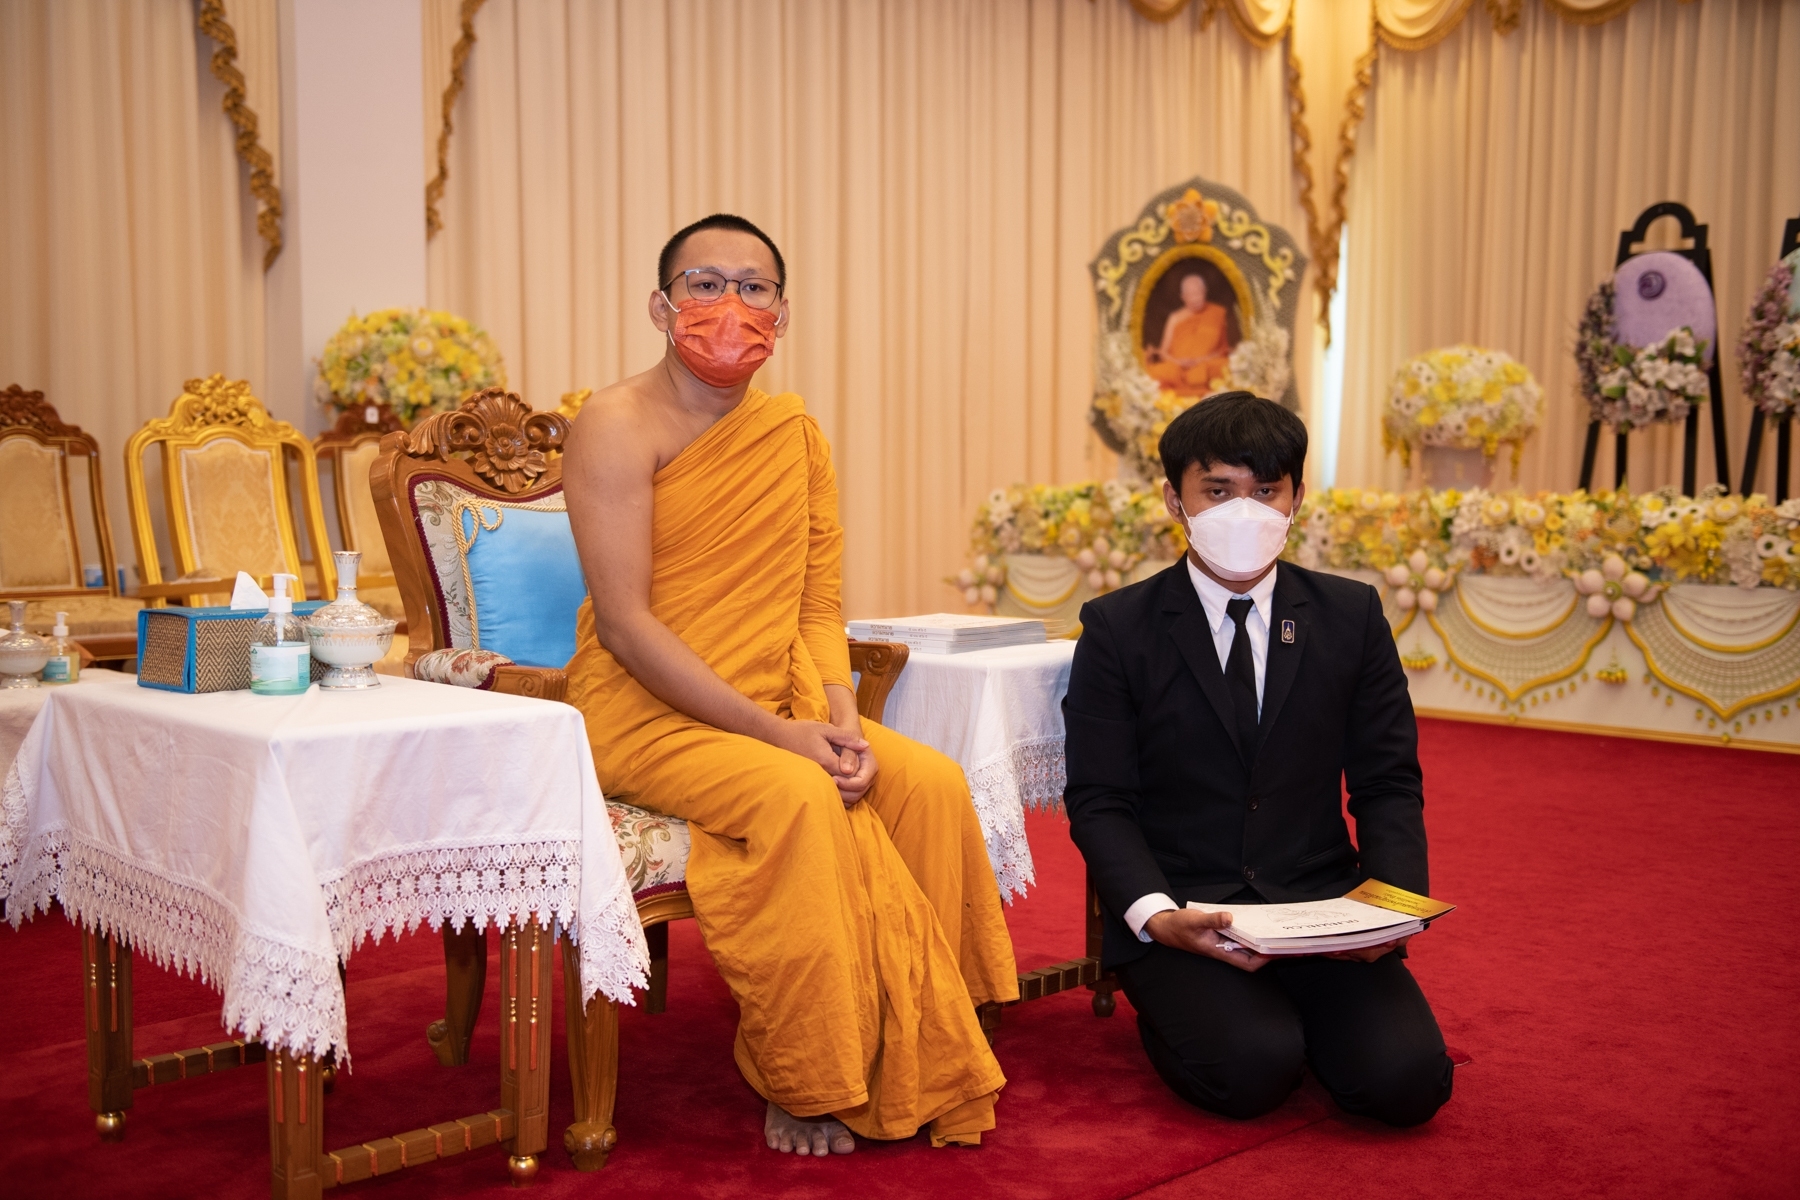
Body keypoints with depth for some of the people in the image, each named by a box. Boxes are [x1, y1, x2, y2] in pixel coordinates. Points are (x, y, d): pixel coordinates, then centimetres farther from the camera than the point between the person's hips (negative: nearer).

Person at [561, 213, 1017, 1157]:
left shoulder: (794, 433, 9)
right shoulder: (621, 425, -10)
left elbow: (816, 611, 9)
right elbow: (624, 624, -17)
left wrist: (842, 720, -11)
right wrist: (776, 733, -22)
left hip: (777, 712, 6)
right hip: (644, 717, -6)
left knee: (930, 783, -15)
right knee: (799, 800, -31)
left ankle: (914, 1061, -2)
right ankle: (805, 1088, -13)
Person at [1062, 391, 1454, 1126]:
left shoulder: (1351, 616, 7)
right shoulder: (1118, 628, -1)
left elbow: (1388, 783, 6)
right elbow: (1100, 802, -4)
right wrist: (1155, 916, -22)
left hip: (1323, 907, 3)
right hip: (1181, 913, -2)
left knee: (1406, 1079, -19)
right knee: (1253, 1068, -28)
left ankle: (1293, 1010, 12)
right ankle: (1171, 1011, 7)